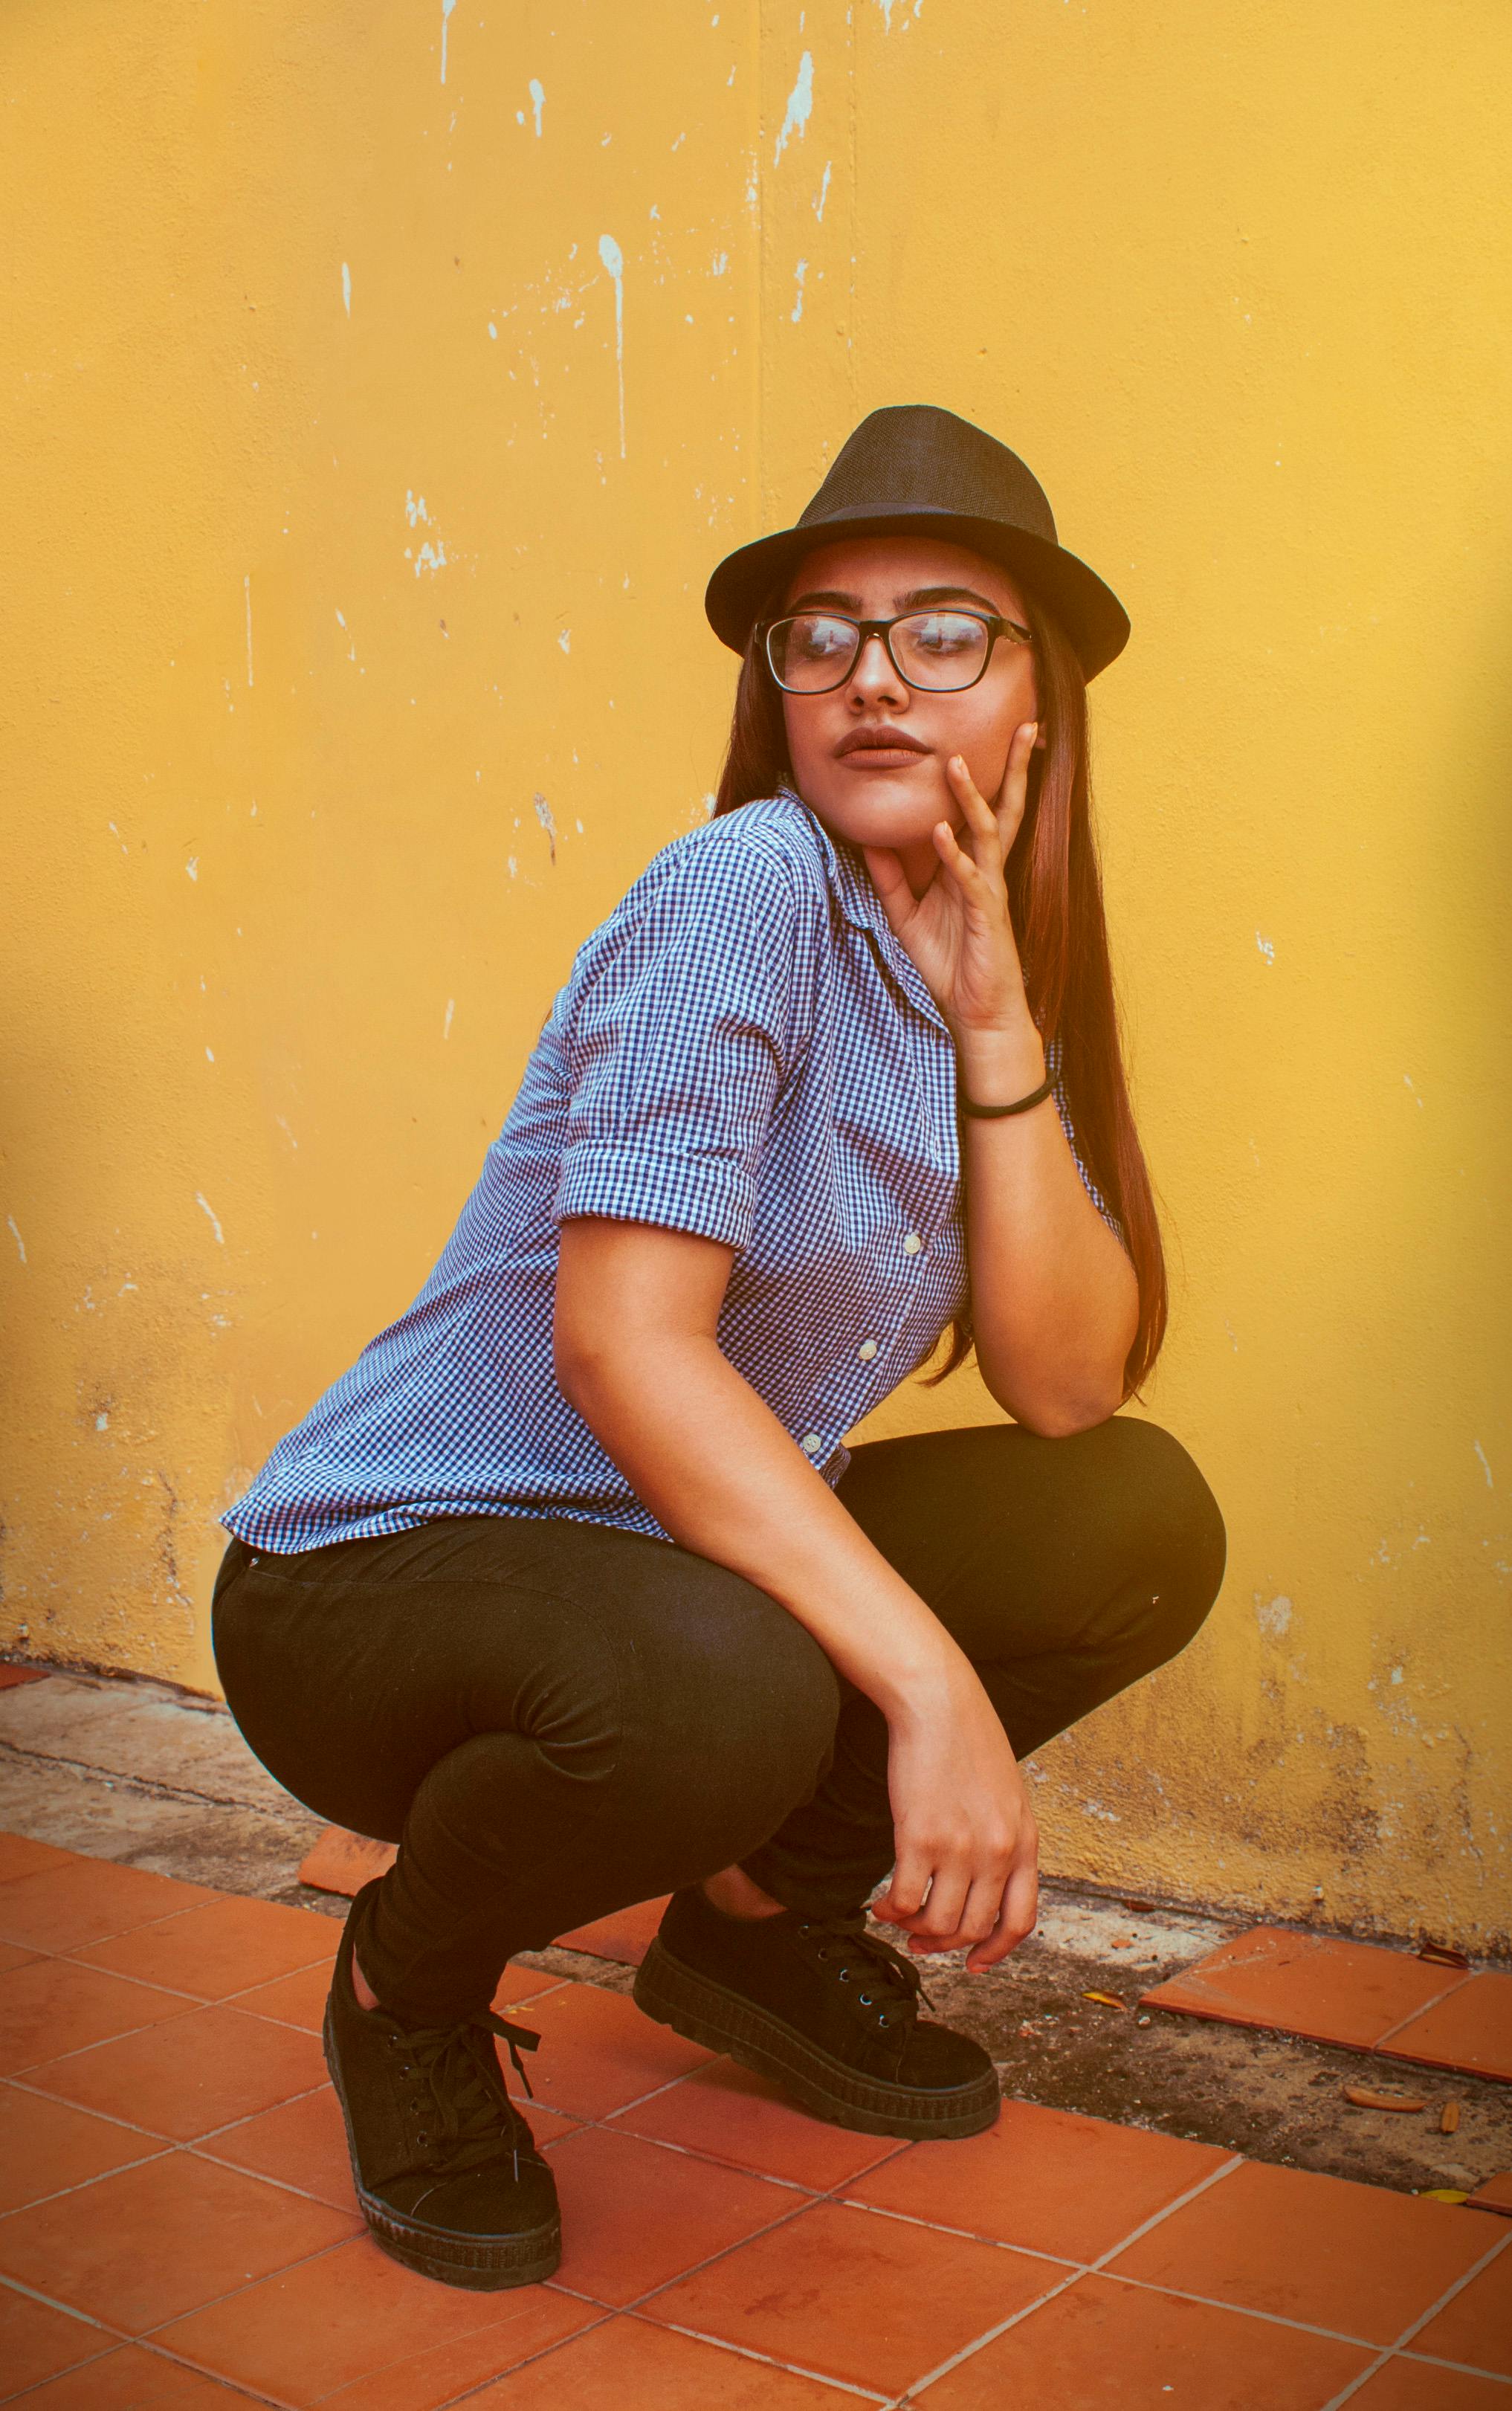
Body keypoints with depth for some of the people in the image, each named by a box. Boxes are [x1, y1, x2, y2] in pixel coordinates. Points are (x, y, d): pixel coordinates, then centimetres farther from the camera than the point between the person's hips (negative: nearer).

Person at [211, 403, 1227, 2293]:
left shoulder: (996, 976, 5)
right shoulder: (745, 893, -19)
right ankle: (413, 1985, -2)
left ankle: (760, 1916, 14)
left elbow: (1067, 1388, -5)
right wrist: (929, 1682, -31)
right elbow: (621, 1348, -28)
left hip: (685, 1554, 7)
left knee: (1143, 1522, -5)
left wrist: (996, 1022, -14)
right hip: (374, 1573, -7)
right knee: (714, 1694, -38)